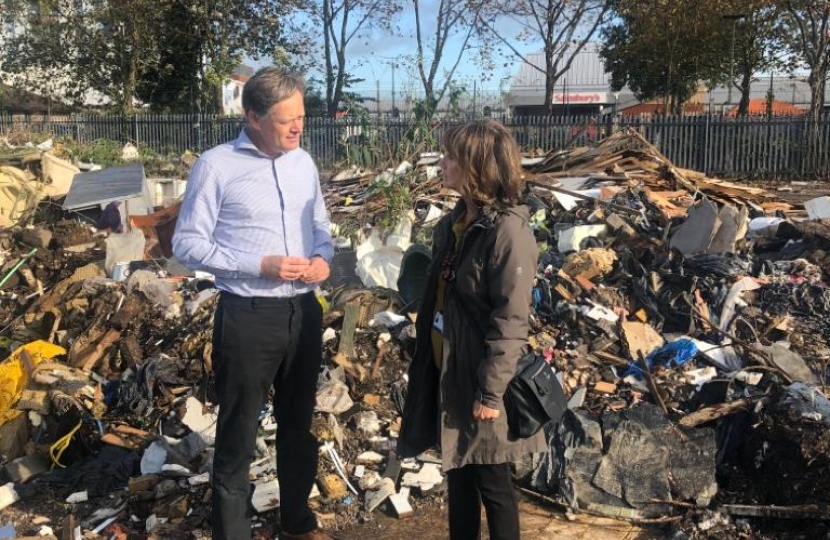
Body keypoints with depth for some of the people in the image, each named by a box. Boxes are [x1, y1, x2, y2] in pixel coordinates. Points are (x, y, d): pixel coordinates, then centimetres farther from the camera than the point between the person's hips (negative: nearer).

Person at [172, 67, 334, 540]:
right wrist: (260, 265, -20)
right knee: (238, 433, 7)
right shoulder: (216, 166, -11)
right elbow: (188, 243, -11)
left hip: (305, 312, 6)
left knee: (299, 423, 20)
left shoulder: (304, 163, 6)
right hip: (247, 318, -6)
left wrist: (323, 258, -6)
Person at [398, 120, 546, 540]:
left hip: (480, 379, -8)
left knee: (492, 485, 9)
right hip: (447, 373, 8)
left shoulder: (508, 230, -19)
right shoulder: (454, 222, 7)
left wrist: (491, 391, -20)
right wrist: (425, 362, 17)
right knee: (458, 477, 20)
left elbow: (511, 321, -21)